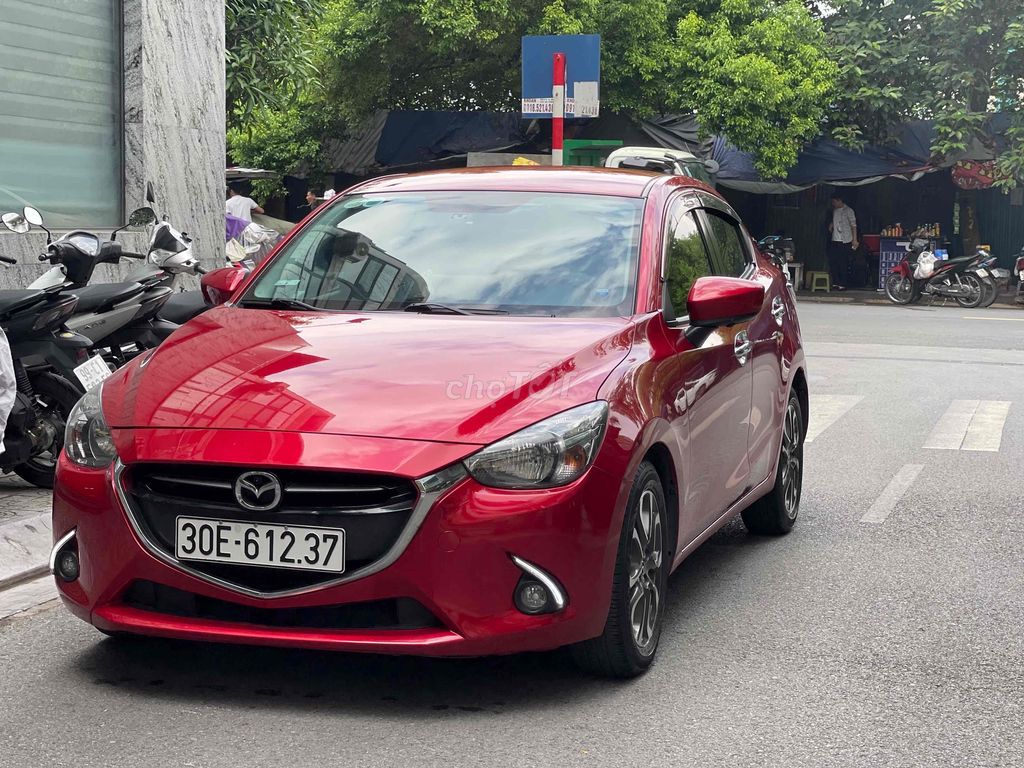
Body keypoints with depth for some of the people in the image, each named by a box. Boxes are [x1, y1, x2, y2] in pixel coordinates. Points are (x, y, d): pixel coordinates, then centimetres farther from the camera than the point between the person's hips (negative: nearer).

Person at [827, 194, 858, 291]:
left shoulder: (848, 211, -7)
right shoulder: (834, 210, 13)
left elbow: (853, 225, -8)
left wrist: (854, 239, -13)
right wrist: (831, 224, 9)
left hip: (845, 241, -7)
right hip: (834, 240, 7)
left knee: (843, 264, -3)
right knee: (832, 261, 2)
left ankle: (842, 284, 1)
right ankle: (835, 282, 10)